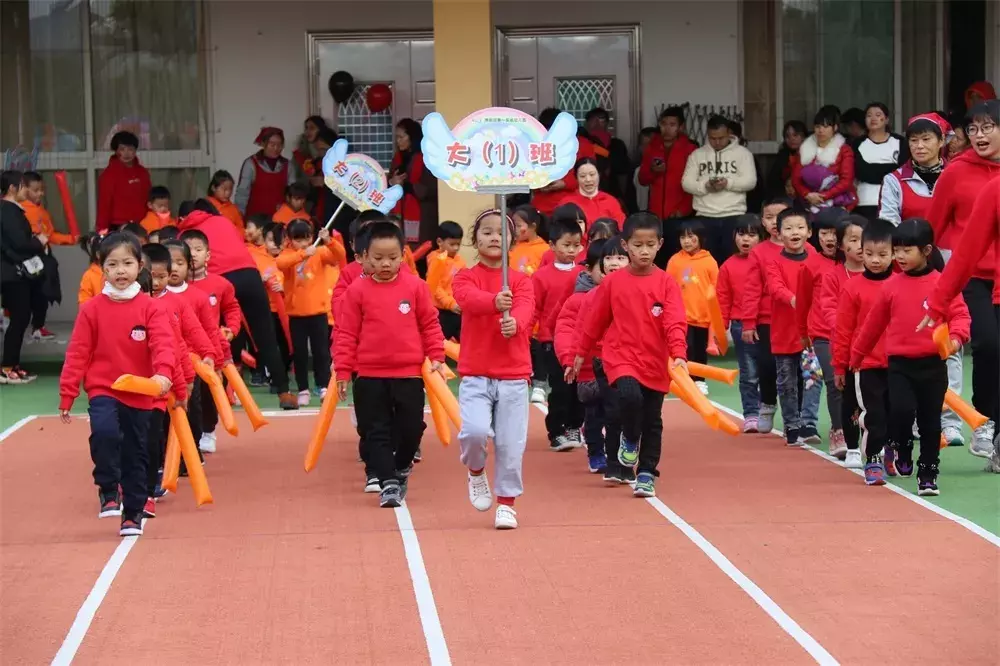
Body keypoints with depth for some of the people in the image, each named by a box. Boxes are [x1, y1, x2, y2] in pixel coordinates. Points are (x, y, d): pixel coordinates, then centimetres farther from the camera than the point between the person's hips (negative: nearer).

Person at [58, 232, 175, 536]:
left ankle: (133, 513, 23)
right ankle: (109, 490, -9)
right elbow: (77, 353, 0)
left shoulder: (150, 308, -2)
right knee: (104, 432, -29)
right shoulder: (92, 309, -2)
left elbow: (163, 344, -15)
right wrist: (67, 395, -4)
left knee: (136, 456, 8)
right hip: (103, 389, -1)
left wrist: (163, 373, -35)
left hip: (139, 394, 1)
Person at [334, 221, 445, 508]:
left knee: (411, 427, 7)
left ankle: (402, 469, 33)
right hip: (369, 376, 0)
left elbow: (430, 325, 7)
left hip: (409, 374, 1)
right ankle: (388, 483, 7)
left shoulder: (415, 287, -1)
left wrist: (436, 356, 1)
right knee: (376, 432, 1)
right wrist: (342, 370, -3)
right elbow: (346, 333, 0)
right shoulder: (357, 291, -2)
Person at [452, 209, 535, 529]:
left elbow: (526, 308, -14)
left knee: (511, 443, -1)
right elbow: (469, 298, -22)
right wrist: (495, 301, -44)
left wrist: (515, 323, -39)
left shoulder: (520, 280, 7)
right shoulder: (466, 277, 3)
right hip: (475, 374, -1)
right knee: (475, 430, -20)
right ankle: (476, 473, 13)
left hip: (514, 375, 2)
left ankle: (506, 503, 17)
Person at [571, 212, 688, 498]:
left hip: (655, 364, 1)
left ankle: (646, 475, 19)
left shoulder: (666, 284, -2)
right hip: (621, 359, -1)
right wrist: (580, 355, 12)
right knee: (630, 396, -28)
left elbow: (674, 323, -11)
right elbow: (595, 322, 9)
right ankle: (629, 439, 1)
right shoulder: (613, 283, 0)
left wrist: (679, 355, -25)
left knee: (652, 422, 6)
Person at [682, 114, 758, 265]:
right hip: (705, 217, 2)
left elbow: (750, 181, -4)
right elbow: (687, 183, 3)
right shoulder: (697, 155, 10)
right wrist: (705, 186, -16)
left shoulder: (742, 153, 5)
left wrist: (728, 183, -20)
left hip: (734, 216, -2)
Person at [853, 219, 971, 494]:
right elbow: (874, 324, 14)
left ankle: (927, 475, 17)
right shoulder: (891, 286, 4)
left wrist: (956, 336, -28)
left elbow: (959, 314, -6)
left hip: (932, 364, -1)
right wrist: (856, 357, 21)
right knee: (901, 410, -18)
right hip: (899, 364, 1)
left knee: (930, 420, 4)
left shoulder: (942, 283, -4)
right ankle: (901, 449, 13)